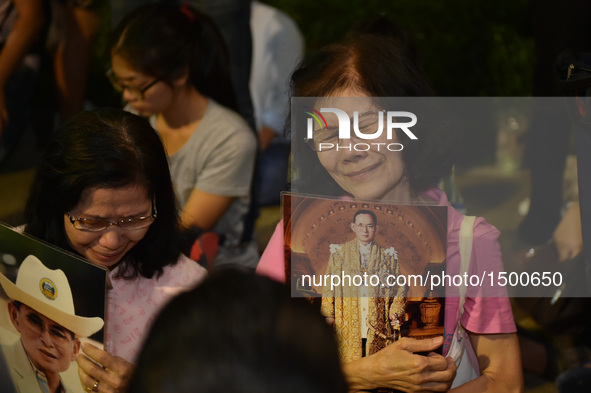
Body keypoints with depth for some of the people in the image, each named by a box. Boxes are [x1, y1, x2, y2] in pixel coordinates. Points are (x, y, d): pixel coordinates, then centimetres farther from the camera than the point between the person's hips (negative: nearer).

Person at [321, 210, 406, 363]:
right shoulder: (339, 253, 11)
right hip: (347, 328, 0)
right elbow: (329, 288, 10)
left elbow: (399, 289, 12)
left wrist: (395, 314, -3)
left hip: (378, 329, 0)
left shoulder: (387, 257, 12)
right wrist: (328, 316, 1)